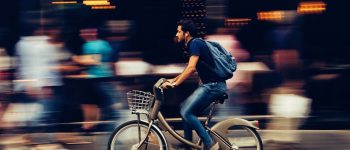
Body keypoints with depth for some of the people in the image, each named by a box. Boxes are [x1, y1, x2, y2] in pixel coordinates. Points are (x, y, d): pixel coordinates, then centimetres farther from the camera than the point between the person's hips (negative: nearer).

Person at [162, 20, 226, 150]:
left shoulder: (195, 44, -12)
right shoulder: (192, 45, 18)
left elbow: (191, 68, -23)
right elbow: (190, 68, 30)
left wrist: (175, 84, -23)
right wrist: (174, 79, 25)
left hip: (213, 85, -10)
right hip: (208, 84, 10)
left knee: (186, 112, -14)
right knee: (186, 110, 12)